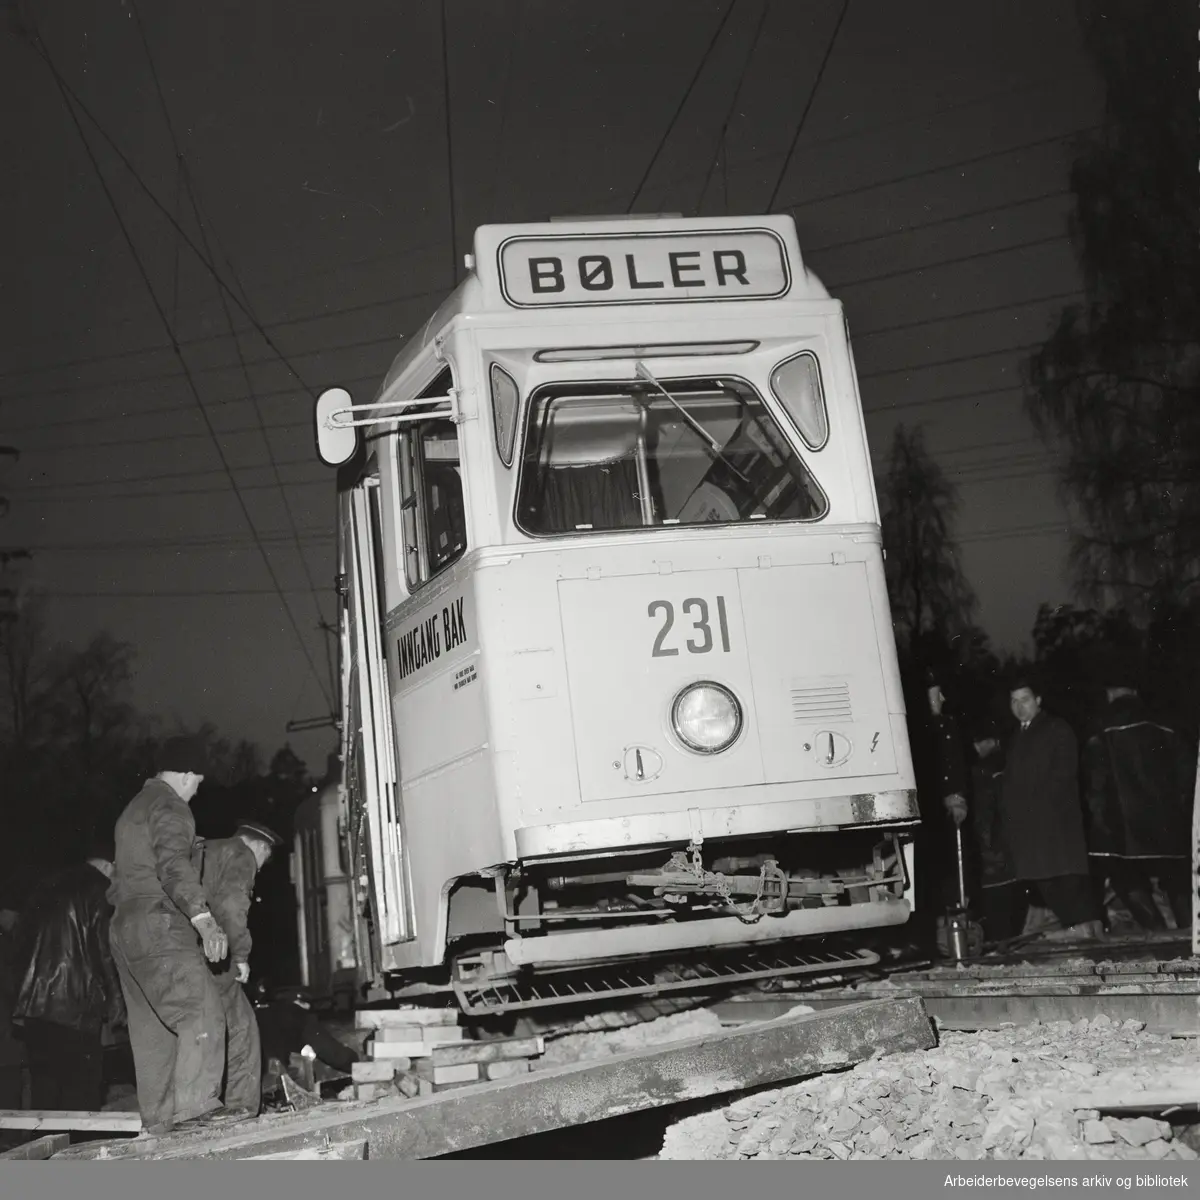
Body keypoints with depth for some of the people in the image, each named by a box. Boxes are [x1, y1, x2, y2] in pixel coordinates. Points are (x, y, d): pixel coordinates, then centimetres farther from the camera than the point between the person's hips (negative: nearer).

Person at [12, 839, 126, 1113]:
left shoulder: (48, 889, 17)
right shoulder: (99, 890, -3)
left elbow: (26, 946, 17)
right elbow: (104, 950, -9)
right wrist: (115, 999, -1)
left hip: (36, 1001, 6)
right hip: (77, 1004, -6)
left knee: (44, 1088, 9)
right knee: (81, 1090, -2)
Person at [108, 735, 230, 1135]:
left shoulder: (136, 806, 24)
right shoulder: (169, 806, -7)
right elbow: (173, 865, -25)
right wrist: (203, 918, -37)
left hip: (125, 929, 10)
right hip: (158, 926, -10)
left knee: (153, 1029, 10)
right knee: (202, 1012, -16)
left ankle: (159, 1121, 11)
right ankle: (194, 1107, -25)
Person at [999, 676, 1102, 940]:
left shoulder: (1057, 729, 3)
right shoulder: (1016, 736, 22)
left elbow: (1064, 772, -6)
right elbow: (1010, 779, 18)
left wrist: (1041, 800, -13)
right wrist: (1007, 811, 6)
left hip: (1057, 813, -6)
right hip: (1024, 819, 6)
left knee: (1067, 872, -11)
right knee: (1041, 876, -1)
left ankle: (1086, 922, -8)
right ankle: (1072, 924, 2)